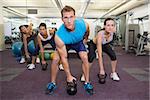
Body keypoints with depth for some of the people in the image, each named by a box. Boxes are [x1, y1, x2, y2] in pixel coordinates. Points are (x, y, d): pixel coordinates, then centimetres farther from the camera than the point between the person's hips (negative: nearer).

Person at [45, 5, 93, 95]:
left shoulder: (84, 24, -36)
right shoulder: (59, 36, -40)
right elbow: (64, 58, -30)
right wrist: (69, 76, -22)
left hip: (78, 42, 2)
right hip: (64, 44, -1)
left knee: (85, 58, -14)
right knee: (56, 60, -15)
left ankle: (87, 83, 3)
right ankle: (52, 83, 7)